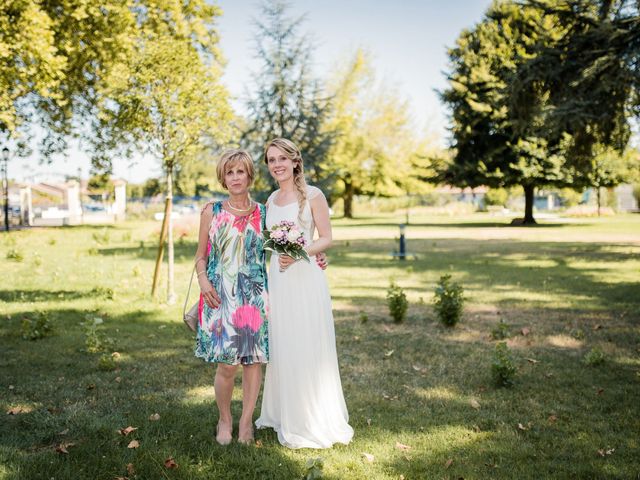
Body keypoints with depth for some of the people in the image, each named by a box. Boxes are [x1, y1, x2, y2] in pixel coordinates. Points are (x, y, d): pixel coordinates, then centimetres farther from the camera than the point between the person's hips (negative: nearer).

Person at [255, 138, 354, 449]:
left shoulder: (312, 195, -5)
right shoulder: (271, 200, 13)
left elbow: (326, 239, -7)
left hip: (305, 278, -6)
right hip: (277, 278, 6)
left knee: (306, 348, 0)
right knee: (280, 348, 11)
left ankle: (312, 421, 14)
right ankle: (284, 414, 26)